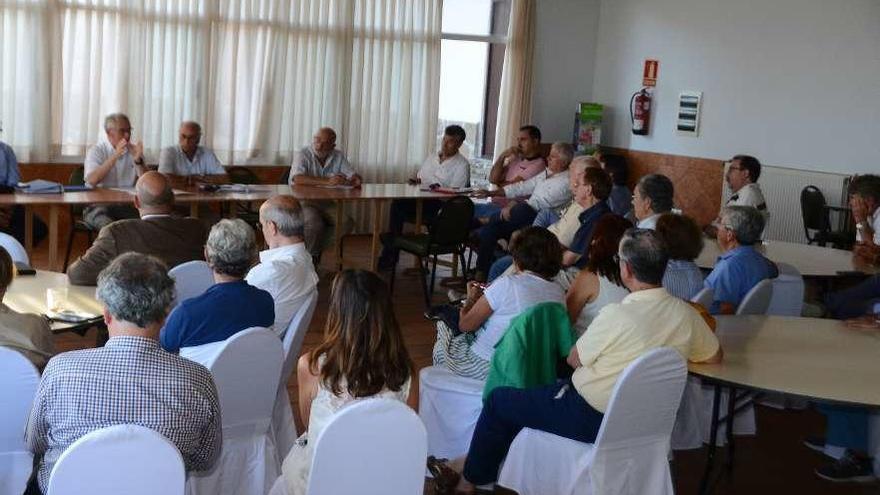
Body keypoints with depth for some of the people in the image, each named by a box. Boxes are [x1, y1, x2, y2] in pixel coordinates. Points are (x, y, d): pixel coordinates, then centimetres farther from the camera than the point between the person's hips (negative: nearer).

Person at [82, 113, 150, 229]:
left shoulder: (134, 150, 10)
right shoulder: (96, 151, 2)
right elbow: (92, 181, -17)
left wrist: (138, 160, -17)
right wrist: (115, 156, -22)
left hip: (126, 205, 3)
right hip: (99, 205, -3)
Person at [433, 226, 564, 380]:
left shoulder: (507, 284, -22)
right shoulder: (559, 294, -6)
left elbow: (465, 325, -13)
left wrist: (472, 298, 7)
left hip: (483, 370, -6)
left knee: (443, 323, 20)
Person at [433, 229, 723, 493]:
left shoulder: (617, 316, -27)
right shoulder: (686, 314, -10)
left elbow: (574, 359, -10)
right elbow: (714, 356, 8)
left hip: (591, 421, -7)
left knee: (499, 400, 12)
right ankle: (479, 462, 35)